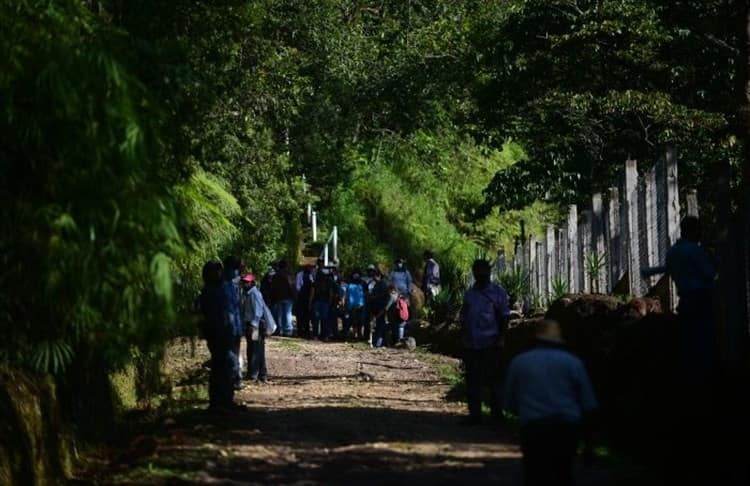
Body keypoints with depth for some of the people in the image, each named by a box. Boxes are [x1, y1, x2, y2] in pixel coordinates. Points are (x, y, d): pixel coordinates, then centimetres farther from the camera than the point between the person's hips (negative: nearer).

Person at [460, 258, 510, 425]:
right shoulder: (469, 293, 13)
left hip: (490, 343, -5)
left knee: (493, 379, 2)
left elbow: (504, 317, -3)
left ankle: (497, 412, 11)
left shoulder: (497, 292, -1)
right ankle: (475, 414, 12)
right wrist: (464, 338, 10)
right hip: (471, 344, 5)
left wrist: (500, 338, -11)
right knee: (472, 380, 7)